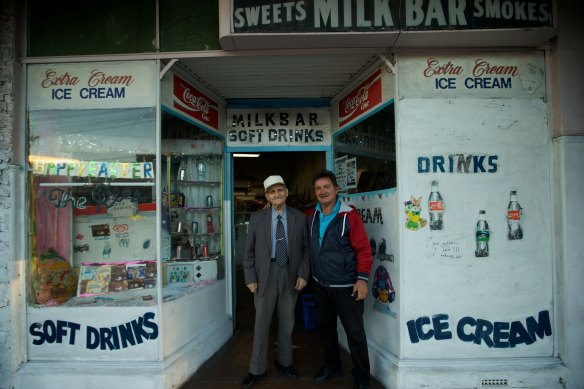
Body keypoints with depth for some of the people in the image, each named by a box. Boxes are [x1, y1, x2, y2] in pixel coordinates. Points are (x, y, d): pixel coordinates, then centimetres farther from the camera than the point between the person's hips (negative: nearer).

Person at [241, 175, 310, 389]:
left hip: (291, 275, 1)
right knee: (261, 322, 7)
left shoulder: (299, 217, 0)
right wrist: (250, 277, -5)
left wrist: (303, 274, -5)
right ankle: (257, 369, 22)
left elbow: (306, 248, 3)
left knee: (287, 321, 15)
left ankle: (284, 361, 35)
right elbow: (249, 250, 1)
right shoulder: (257, 218, -1)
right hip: (265, 274, -1)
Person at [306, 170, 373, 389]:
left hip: (346, 287, -5)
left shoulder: (349, 215, -12)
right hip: (320, 285, 6)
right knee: (324, 328, 18)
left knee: (355, 334, 3)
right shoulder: (310, 216, 4)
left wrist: (363, 279, -17)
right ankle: (332, 367, 39)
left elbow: (363, 249, -12)